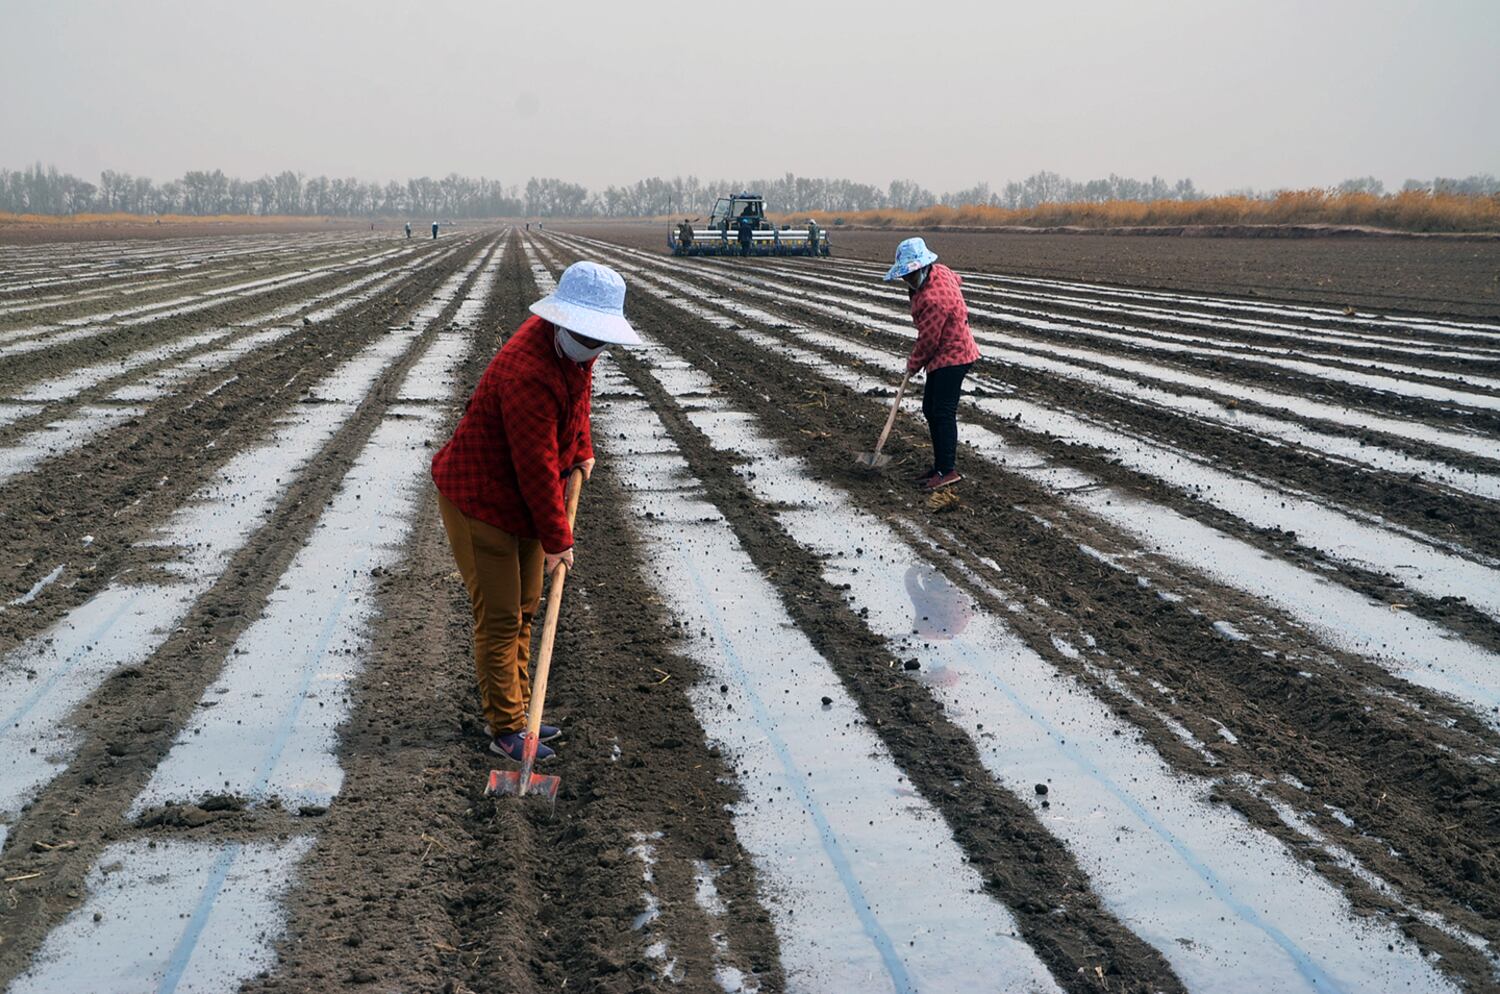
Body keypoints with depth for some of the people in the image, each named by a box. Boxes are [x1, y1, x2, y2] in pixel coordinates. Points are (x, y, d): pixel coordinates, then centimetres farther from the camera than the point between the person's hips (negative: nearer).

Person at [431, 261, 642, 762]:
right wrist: (557, 538, -22)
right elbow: (536, 466, -29)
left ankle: (516, 711, 28)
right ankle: (505, 730, 1)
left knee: (523, 610, 17)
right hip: (478, 500, -10)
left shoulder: (571, 347, -3)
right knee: (499, 618, -6)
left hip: (520, 500, 10)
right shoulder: (528, 374, -33)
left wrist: (581, 449, 13)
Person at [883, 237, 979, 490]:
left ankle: (948, 469, -10)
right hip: (945, 354, 11)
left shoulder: (932, 299, -28)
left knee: (943, 413, -11)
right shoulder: (940, 271, 1)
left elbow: (927, 341, -21)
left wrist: (913, 365, -4)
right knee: (930, 410, 13)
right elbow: (957, 280, 26)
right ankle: (941, 464, 19)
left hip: (951, 357, -11)